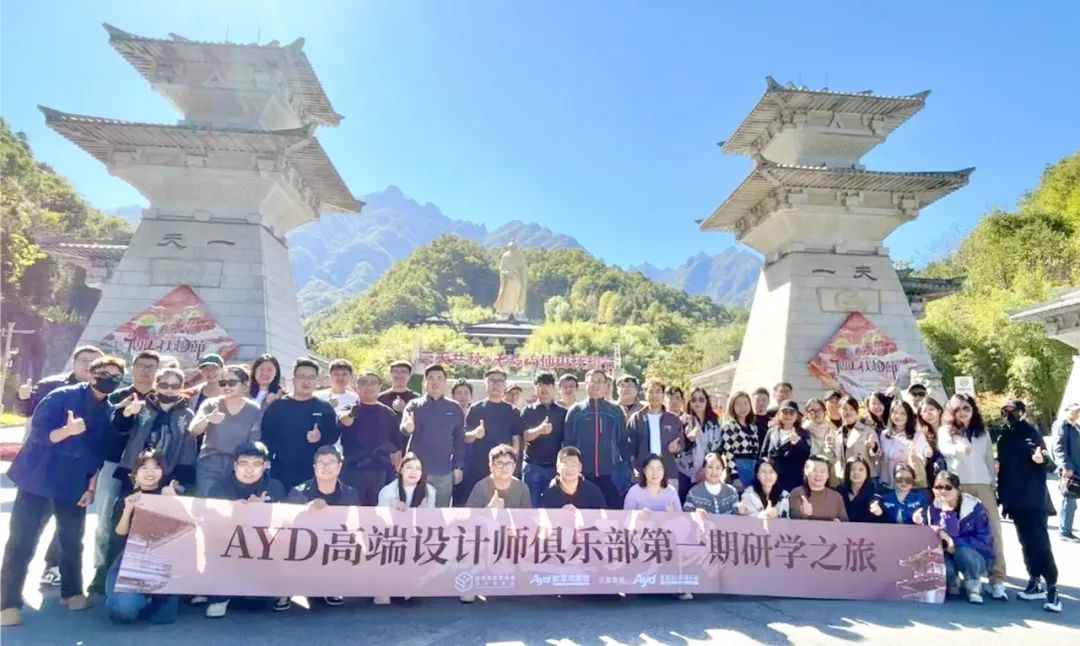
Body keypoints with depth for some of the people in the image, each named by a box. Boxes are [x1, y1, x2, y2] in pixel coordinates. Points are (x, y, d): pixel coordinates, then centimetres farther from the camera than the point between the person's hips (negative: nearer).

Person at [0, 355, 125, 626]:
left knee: (72, 542, 9)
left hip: (75, 487, 4)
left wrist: (91, 488, 1)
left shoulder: (110, 413, 1)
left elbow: (100, 454, 6)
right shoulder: (62, 396, -11)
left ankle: (72, 592, 23)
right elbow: (38, 434, -15)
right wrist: (68, 430, -34)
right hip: (37, 481, -4)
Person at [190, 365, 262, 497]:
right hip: (209, 465, 0)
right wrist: (208, 419, -37)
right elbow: (193, 430, -17)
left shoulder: (254, 410, -2)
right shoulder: (211, 404, -2)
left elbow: (254, 444, 4)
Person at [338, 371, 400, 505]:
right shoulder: (349, 409, 1)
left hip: (381, 472, 2)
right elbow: (343, 420, -25)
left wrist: (396, 472, 5)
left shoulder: (388, 413, 7)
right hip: (352, 471, -2)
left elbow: (396, 444, 10)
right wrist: (351, 413, -48)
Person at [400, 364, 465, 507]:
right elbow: (403, 427, -17)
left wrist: (459, 466, 2)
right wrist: (407, 427, -40)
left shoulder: (454, 408, 3)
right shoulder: (414, 405, 0)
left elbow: (460, 439, 6)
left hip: (444, 472, 1)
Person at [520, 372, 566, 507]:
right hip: (533, 466, -1)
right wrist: (540, 429, -30)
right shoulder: (528, 411, 4)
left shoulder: (562, 412, 6)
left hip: (555, 467, 1)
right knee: (532, 505, 3)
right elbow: (525, 435, -9)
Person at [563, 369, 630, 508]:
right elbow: (567, 442, 4)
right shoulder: (575, 411, 4)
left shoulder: (615, 411, 7)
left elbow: (623, 441, 9)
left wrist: (626, 468, 4)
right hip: (583, 473, 0)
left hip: (610, 473, 1)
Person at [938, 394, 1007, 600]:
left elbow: (990, 461, 20)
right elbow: (945, 448, -16)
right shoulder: (945, 431, 6)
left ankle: (997, 579, 0)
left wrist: (994, 486, 15)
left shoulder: (983, 432, 18)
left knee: (993, 530, -4)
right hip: (958, 486, -3)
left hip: (983, 486, 3)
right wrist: (959, 448, -39)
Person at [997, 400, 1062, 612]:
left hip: (1033, 497, -6)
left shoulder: (1029, 430, -2)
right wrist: (1002, 494, 12)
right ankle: (1035, 583, 19)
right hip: (1016, 498, 6)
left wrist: (1041, 457, -33)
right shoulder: (1004, 437, 14)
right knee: (1026, 542, 11)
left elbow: (1044, 457, -12)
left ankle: (1051, 587, -2)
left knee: (1039, 542, -8)